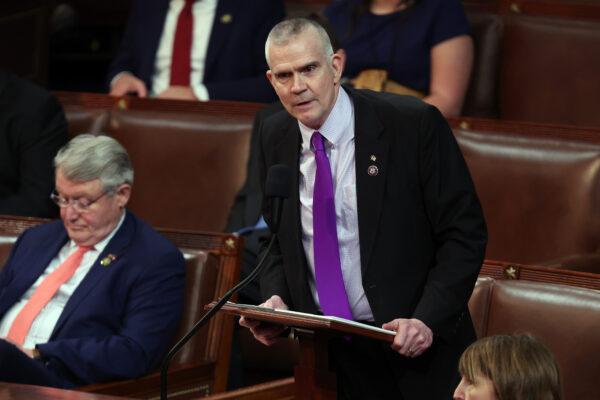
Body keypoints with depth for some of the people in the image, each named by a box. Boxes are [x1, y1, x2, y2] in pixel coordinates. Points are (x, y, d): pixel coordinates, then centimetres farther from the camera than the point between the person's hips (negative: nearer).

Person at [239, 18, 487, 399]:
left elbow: (464, 233, -12)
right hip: (324, 351, 4)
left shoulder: (414, 124, -13)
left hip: (415, 352, -4)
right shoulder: (275, 138, 2)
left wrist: (427, 321, -23)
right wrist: (276, 299, -6)